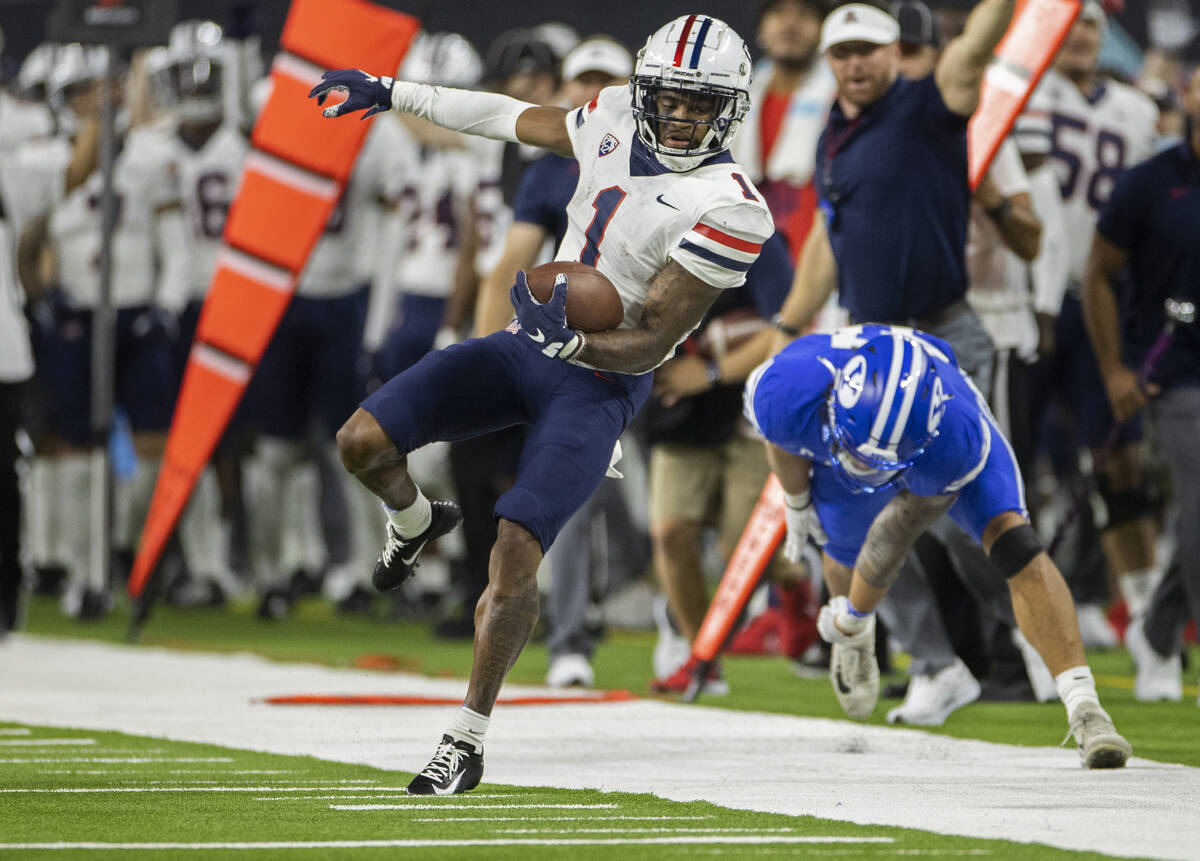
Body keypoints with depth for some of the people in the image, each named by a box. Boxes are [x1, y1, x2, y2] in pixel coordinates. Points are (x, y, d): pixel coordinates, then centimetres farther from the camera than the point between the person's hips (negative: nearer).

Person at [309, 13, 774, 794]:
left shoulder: (728, 210, -20)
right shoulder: (618, 120, -1)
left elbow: (651, 344, -19)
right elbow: (520, 120, 17)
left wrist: (574, 340, -34)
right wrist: (390, 94, 19)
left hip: (600, 382, -6)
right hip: (530, 344, 6)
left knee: (517, 554, -19)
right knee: (363, 442, -7)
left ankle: (469, 738, -3)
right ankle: (415, 522, 29)